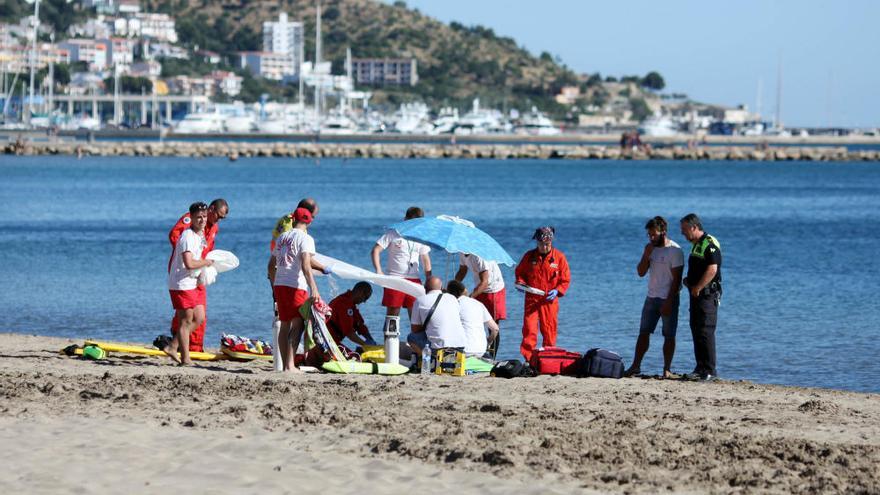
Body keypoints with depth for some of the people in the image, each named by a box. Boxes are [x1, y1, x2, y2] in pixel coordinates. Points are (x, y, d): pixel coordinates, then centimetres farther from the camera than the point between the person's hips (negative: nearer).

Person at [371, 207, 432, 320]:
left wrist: (429, 280, 10)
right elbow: (375, 251, -5)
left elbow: (425, 259, 20)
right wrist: (378, 271, -16)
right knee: (392, 313, -1)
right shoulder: (393, 234, -1)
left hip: (414, 279, 3)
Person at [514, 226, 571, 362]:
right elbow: (520, 272, 16)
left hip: (549, 300, -1)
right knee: (529, 330, -7)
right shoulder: (529, 256, 4)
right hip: (532, 299, 1)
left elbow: (566, 279, 3)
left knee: (549, 331, 3)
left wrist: (557, 291, -13)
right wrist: (520, 282, -5)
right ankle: (528, 358, -4)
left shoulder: (559, 257, -1)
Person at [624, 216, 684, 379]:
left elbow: (676, 279, -14)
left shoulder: (675, 251, -12)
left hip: (668, 298, -6)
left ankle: (667, 369, 3)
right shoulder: (650, 248, 8)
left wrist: (668, 302, -18)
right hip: (652, 297, 6)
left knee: (669, 335, -1)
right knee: (643, 333, 4)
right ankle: (635, 366, 7)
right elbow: (641, 272, 7)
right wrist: (646, 255, -10)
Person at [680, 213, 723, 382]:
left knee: (705, 332, -11)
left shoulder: (710, 244, -13)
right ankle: (700, 369, 14)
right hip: (696, 294, 10)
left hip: (707, 294, -10)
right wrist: (689, 280, 10)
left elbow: (712, 269, -22)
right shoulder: (695, 245, 18)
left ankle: (710, 371, -9)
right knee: (696, 330, 10)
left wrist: (697, 288, -18)